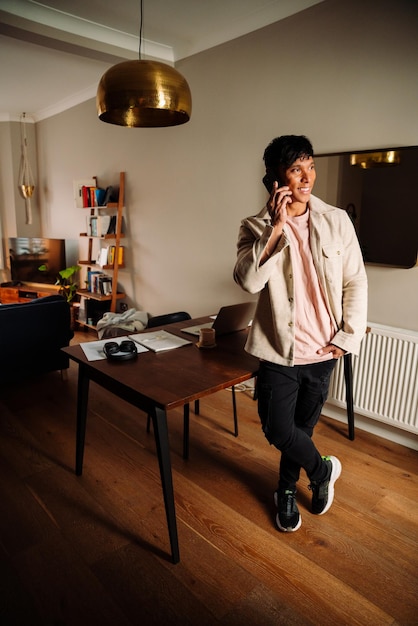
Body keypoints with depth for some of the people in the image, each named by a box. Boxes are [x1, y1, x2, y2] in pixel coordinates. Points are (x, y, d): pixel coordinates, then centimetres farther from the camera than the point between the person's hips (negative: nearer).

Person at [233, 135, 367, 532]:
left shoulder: (336, 221, -1)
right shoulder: (256, 227, -6)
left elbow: (356, 282, 2)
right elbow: (248, 281, -23)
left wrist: (347, 336, -3)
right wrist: (276, 226, -26)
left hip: (323, 351, 2)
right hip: (279, 350, -2)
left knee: (302, 426, 17)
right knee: (278, 431, 0)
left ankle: (287, 490, 45)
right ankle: (323, 470, 33)